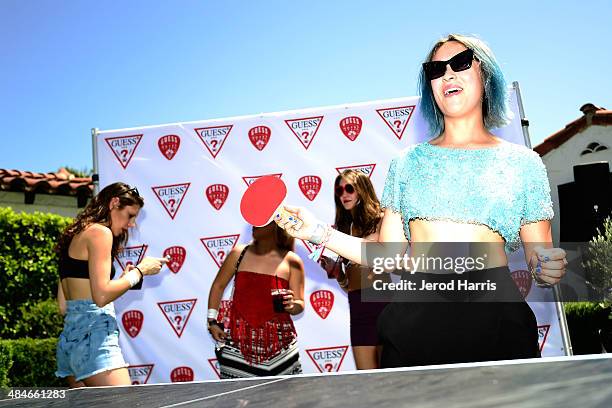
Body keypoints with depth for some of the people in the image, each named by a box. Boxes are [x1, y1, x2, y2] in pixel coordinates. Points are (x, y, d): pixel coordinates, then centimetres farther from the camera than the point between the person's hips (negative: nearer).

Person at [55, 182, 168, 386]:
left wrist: (124, 278, 17)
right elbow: (101, 296, -17)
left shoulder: (76, 235, 20)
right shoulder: (100, 232, -7)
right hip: (93, 332, -10)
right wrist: (139, 271, -6)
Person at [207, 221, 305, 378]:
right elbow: (218, 286, 14)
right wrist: (212, 321, 8)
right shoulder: (239, 253, 4)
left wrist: (291, 305, -18)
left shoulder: (292, 262, 0)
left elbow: (300, 305, 5)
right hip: (237, 342, 1)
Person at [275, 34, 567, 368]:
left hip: (494, 315, 0)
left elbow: (538, 259, 11)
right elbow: (389, 257, 9)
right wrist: (320, 233, 0)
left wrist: (548, 270, -12)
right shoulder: (407, 162, 12)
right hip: (414, 316, 1)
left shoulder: (522, 162, 9)